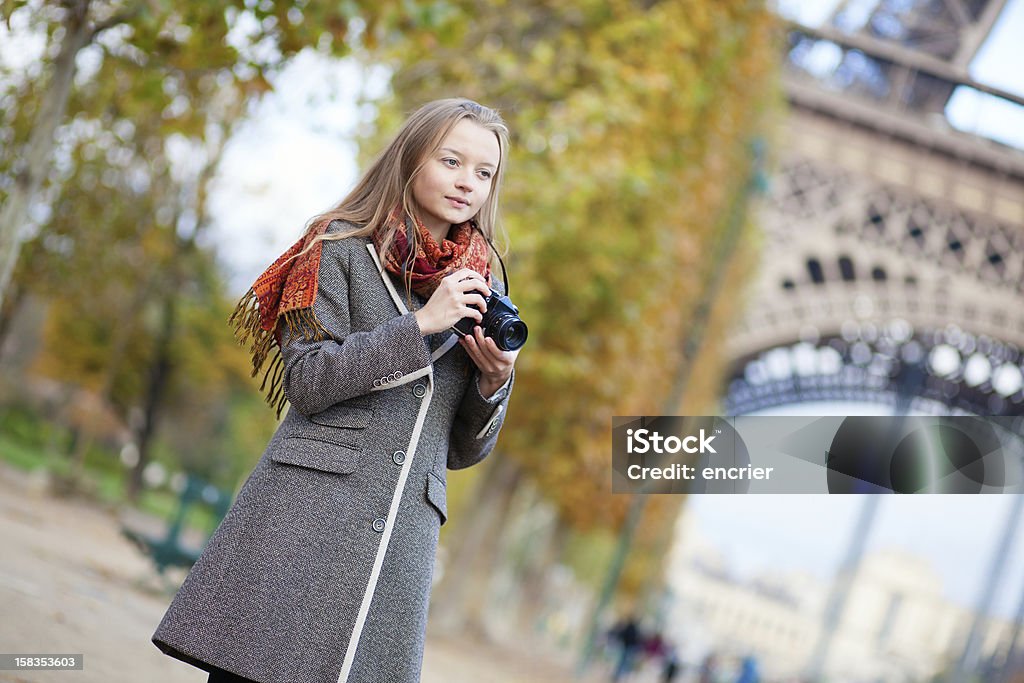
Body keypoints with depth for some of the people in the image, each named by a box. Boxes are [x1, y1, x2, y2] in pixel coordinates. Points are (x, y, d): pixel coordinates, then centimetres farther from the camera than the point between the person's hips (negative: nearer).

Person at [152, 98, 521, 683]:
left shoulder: (482, 292, 16)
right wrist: (421, 324, -10)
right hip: (314, 504, -4)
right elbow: (307, 383, -7)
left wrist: (494, 382, -2)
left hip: (405, 530, 4)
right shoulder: (344, 248, 3)